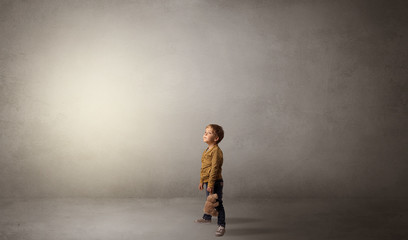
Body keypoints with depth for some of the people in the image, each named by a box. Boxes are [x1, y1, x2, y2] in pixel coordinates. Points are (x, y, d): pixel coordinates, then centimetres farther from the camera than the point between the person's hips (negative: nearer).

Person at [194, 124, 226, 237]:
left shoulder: (216, 150, -18)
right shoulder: (206, 151, 12)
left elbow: (214, 169, -22)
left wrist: (211, 184, -23)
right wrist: (201, 182, 22)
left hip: (215, 182, -9)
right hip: (207, 182, 9)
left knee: (218, 204, -4)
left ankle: (221, 226, 1)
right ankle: (207, 218, 43)